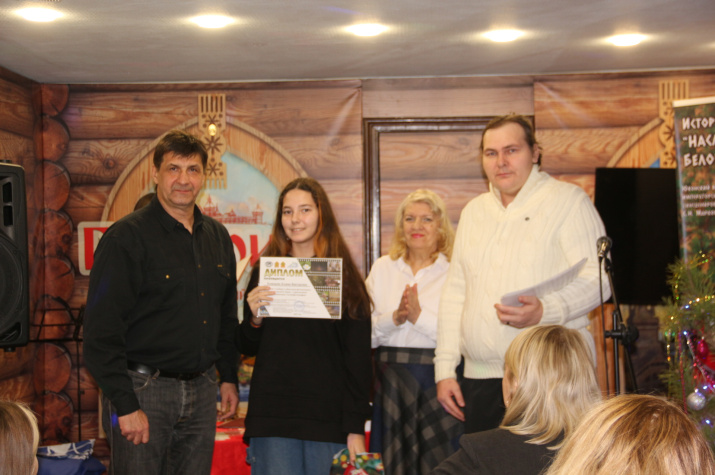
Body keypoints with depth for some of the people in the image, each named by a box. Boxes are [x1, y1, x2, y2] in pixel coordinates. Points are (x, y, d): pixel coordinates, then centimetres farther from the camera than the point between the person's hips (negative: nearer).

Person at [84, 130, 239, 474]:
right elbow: (102, 331, -14)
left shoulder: (217, 237, 11)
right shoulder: (126, 236, -9)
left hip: (201, 390, 6)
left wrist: (228, 377, 14)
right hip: (143, 390, -6)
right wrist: (124, 404, -17)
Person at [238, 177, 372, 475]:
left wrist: (356, 427, -4)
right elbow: (248, 349, 13)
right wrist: (254, 318, -8)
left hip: (328, 417, 0)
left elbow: (358, 359, 2)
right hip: (272, 416, 1)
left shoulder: (345, 277, 3)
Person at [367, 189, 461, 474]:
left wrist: (419, 316, -17)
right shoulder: (382, 268, 10)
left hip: (437, 379, -3)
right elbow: (365, 333, 5)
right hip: (391, 379, 3)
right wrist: (394, 318, -11)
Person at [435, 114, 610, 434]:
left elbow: (597, 278, -8)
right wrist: (445, 370, 12)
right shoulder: (474, 211, 18)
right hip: (481, 380, 5)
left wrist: (545, 311, -27)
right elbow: (455, 293, 19)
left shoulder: (568, 200, 1)